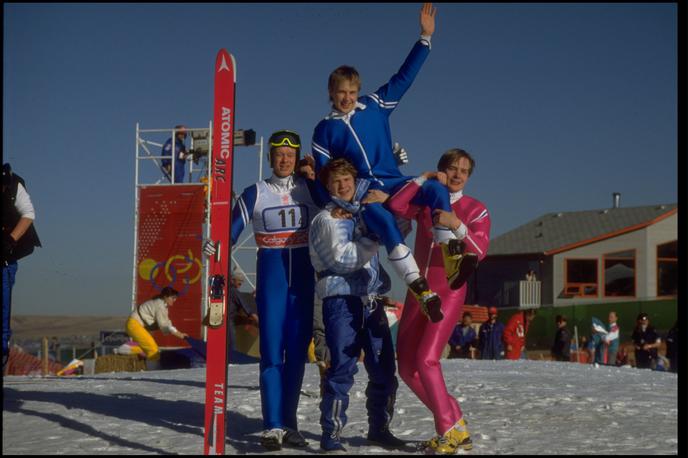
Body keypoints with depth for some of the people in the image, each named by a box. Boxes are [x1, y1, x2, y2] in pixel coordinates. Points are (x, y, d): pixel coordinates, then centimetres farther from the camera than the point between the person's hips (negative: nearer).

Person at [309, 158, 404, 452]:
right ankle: (331, 435, -5)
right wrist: (375, 237, -11)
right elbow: (344, 259, -12)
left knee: (384, 369, 8)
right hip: (341, 300, -6)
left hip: (371, 300, 6)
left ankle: (379, 428, 22)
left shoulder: (363, 213, 17)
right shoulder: (327, 219, -1)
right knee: (343, 369, -11)